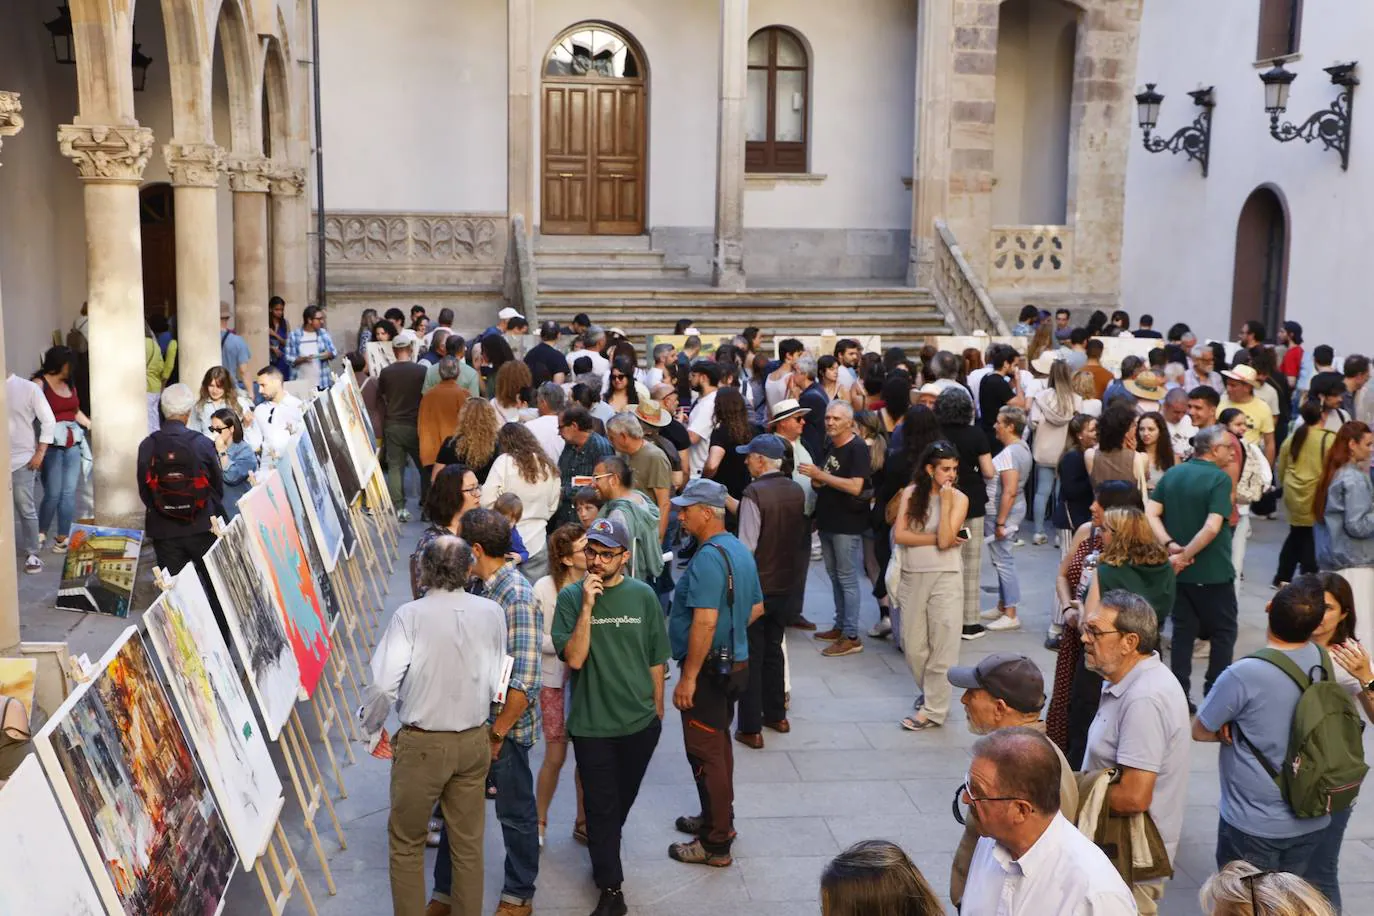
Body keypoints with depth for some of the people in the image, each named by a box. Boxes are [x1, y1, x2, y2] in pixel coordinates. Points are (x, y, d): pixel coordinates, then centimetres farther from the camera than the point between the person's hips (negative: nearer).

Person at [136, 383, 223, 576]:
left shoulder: (147, 446, -8)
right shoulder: (202, 443, -10)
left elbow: (143, 491, 0)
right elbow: (218, 486, 1)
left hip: (164, 531, 1)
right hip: (201, 527, -1)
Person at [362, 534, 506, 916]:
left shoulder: (410, 615, -17)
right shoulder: (491, 613, -7)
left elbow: (384, 684, -21)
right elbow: (498, 680, -3)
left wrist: (371, 726, -2)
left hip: (422, 744, -3)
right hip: (475, 741, 4)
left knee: (406, 842, 15)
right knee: (469, 843, 16)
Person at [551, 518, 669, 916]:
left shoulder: (643, 595, -5)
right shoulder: (571, 596, -10)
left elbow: (656, 660, 4)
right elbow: (574, 658, -19)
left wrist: (657, 712, 8)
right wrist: (588, 606, -27)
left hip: (640, 722, 2)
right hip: (592, 724, -2)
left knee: (623, 800, 21)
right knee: (601, 806, 5)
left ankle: (605, 852, 48)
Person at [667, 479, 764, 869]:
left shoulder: (708, 558, -22)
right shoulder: (740, 550, 8)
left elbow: (705, 622, -29)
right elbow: (756, 607, 18)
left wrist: (688, 677, -25)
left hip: (709, 669, -10)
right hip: (734, 662, 10)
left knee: (705, 753, 0)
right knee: (719, 744, 22)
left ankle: (715, 844, 8)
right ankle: (718, 818, 37)